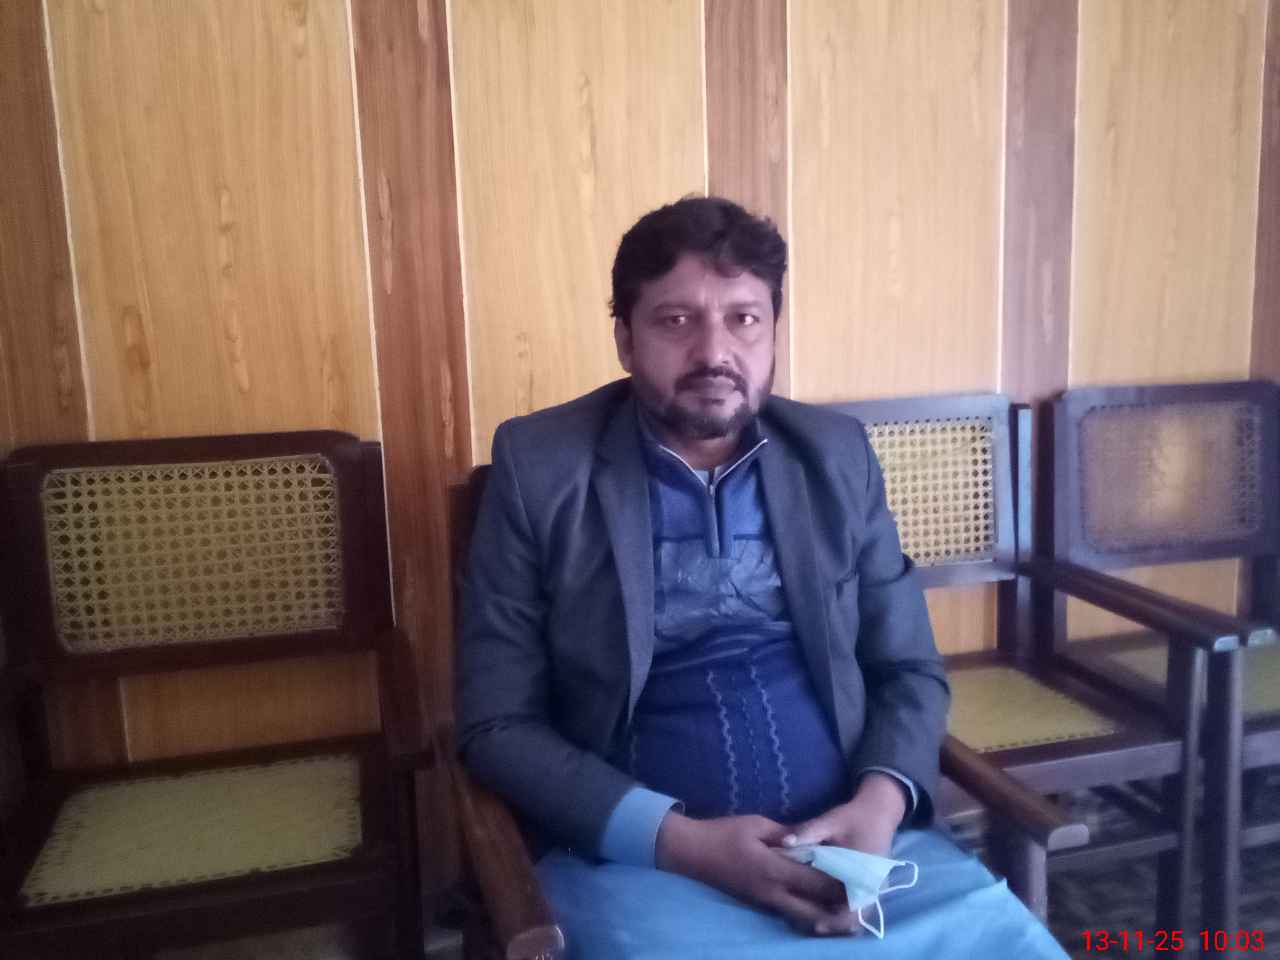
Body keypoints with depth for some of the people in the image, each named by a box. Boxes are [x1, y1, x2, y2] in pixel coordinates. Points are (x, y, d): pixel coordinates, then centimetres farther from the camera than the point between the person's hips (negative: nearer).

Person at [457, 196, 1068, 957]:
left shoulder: (838, 455, 6)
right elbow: (498, 723, -4)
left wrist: (879, 806, -10)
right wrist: (679, 837, -15)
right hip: (639, 856, -3)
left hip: (849, 840, 3)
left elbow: (910, 668, 10)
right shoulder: (539, 466, -4)